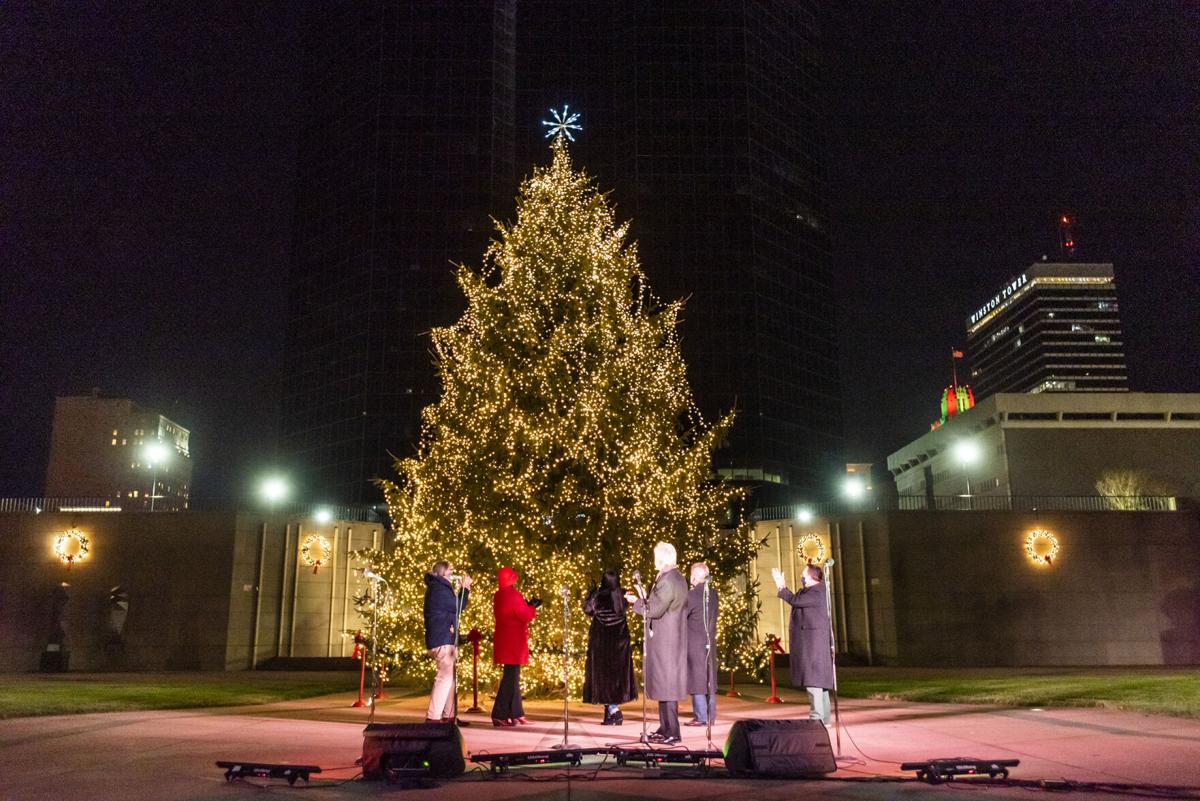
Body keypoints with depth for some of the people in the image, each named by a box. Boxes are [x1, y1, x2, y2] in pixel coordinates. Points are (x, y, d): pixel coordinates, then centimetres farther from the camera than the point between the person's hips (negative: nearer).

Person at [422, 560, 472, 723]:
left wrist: (464, 589, 14)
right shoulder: (438, 588, -13)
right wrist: (465, 588, 1)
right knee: (446, 676, -13)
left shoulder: (438, 587, 20)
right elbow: (458, 607, -10)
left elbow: (454, 606, 18)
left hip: (445, 638, 11)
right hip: (442, 638, -11)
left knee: (451, 676, 13)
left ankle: (448, 715, 16)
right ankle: (433, 716, -13)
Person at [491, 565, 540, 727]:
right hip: (513, 642, -9)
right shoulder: (513, 595, -17)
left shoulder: (498, 596, 11)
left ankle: (516, 714, 19)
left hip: (505, 640, 10)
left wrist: (527, 605, 14)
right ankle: (499, 715, -7)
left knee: (512, 676, 15)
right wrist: (532, 607, 4)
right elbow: (525, 615, -15)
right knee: (511, 677, -6)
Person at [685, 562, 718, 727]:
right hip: (710, 643, 7)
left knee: (696, 679, -2)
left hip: (694, 643, -7)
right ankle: (710, 716, 16)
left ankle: (701, 717, -1)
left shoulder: (692, 594, -15)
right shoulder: (713, 593, 6)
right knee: (709, 679, 11)